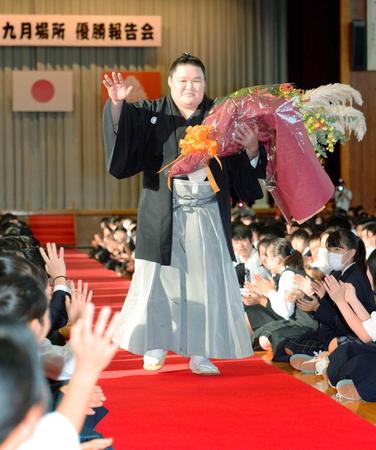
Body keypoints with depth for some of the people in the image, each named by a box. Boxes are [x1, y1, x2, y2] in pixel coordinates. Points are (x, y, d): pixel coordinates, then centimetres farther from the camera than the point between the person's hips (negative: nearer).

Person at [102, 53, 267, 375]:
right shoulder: (152, 114, 3)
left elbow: (244, 167, 4)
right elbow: (123, 127, -12)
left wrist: (252, 149, -17)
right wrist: (117, 104, -31)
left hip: (208, 217, 1)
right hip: (164, 215, -1)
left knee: (205, 282, 3)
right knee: (160, 279, 2)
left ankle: (199, 353, 11)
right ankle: (156, 344, 17)